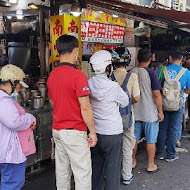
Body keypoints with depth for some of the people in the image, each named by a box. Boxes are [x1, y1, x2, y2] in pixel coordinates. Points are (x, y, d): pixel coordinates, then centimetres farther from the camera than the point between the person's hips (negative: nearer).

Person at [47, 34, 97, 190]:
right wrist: (92, 132, -10)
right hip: (74, 131, -8)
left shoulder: (52, 75, 6)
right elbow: (85, 108, -18)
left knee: (62, 170, 18)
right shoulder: (78, 75, -18)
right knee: (83, 173, 2)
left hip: (57, 129, 8)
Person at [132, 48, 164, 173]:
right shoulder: (151, 73, -15)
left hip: (135, 112, 5)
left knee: (134, 138, 16)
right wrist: (160, 111, -7)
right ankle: (151, 165, 17)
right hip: (150, 113, -5)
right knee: (151, 140, 7)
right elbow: (156, 94, -16)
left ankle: (133, 161, 28)